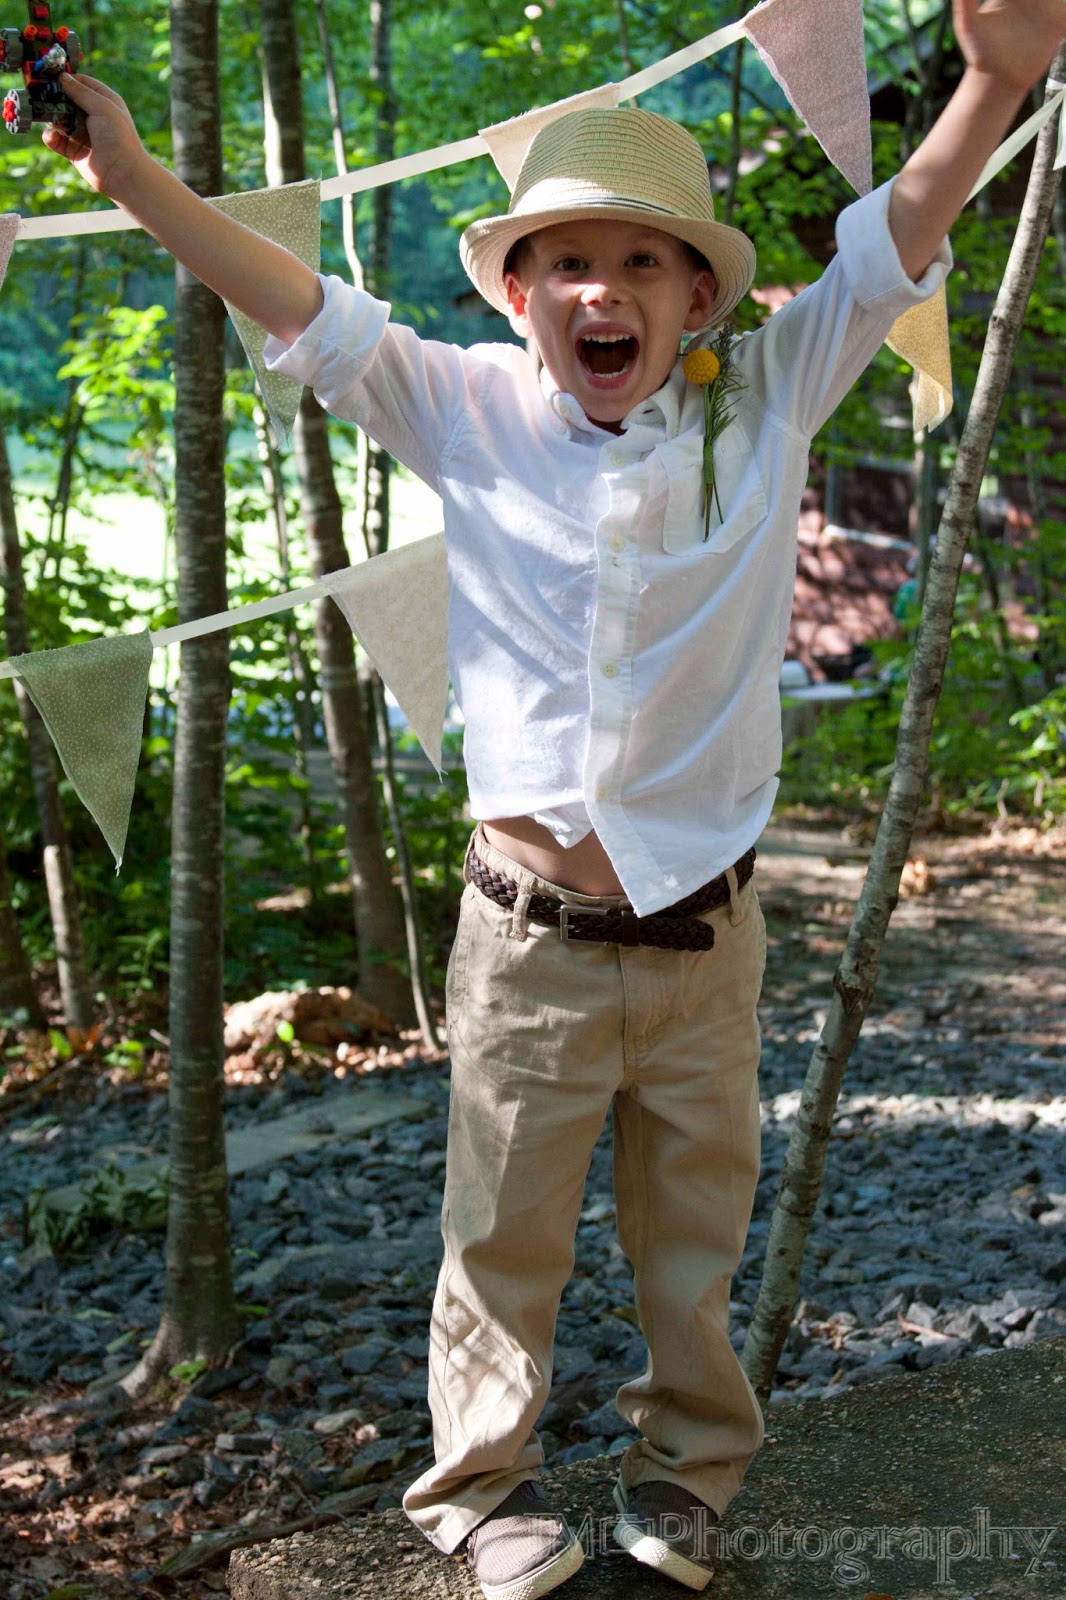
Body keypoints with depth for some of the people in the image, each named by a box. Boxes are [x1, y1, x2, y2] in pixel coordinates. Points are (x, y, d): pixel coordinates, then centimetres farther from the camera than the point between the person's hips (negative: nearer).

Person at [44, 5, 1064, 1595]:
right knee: (505, 1236, 13)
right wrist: (133, 172, -10)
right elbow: (301, 307, -2)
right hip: (530, 939, -1)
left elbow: (893, 242, -6)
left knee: (696, 1238, 17)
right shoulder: (472, 413, -2)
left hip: (705, 937, 1)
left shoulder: (764, 405, -1)